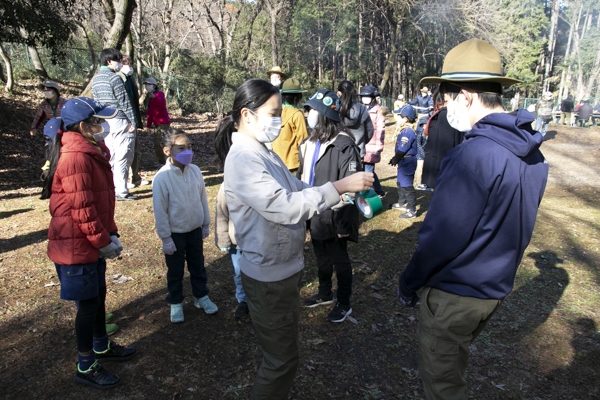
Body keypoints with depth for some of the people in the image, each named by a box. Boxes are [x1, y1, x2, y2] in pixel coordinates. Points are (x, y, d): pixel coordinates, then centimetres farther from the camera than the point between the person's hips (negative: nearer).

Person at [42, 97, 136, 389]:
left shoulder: (92, 150, 8)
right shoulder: (76, 157, -23)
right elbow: (82, 209, -23)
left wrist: (111, 235, 10)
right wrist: (103, 242, -14)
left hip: (91, 242, 9)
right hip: (77, 245, -9)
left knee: (98, 296, 21)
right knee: (88, 303, 4)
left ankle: (102, 347, 41)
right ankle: (86, 367, 23)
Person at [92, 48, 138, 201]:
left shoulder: (95, 79, 14)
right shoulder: (114, 78, -11)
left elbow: (97, 102, 15)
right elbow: (124, 102, -14)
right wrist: (133, 122, -12)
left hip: (105, 122, 8)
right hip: (120, 121, -8)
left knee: (110, 157, 12)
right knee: (123, 158, -4)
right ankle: (121, 191, -3)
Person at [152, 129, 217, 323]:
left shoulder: (195, 171, -8)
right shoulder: (162, 177, -21)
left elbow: (203, 199, 3)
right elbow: (160, 211, -15)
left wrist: (206, 225, 9)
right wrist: (166, 238, -11)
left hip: (195, 229, 4)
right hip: (175, 233, -4)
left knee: (198, 265, 19)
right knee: (175, 271, 14)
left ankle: (201, 296, 39)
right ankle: (175, 303, 34)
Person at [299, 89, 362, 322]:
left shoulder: (344, 145, -19)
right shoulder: (310, 143, 7)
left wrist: (344, 222, -23)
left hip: (333, 218, -7)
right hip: (315, 215, 8)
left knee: (340, 261, 10)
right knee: (321, 259, 23)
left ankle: (344, 304, 29)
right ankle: (325, 294, 44)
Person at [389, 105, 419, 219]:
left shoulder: (408, 132, -24)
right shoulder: (406, 130, 9)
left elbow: (402, 150, -23)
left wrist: (394, 160, -12)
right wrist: (395, 159, 13)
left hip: (407, 162, -11)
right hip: (404, 161, 11)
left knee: (407, 186, -6)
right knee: (400, 182, 24)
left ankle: (412, 210, 1)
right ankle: (402, 203, 40)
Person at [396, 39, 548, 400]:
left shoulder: (474, 154, -27)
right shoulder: (531, 151, 0)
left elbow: (442, 236, -24)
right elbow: (512, 223, 9)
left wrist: (409, 283, -10)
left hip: (455, 293, -8)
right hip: (495, 287, 8)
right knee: (455, 363, 28)